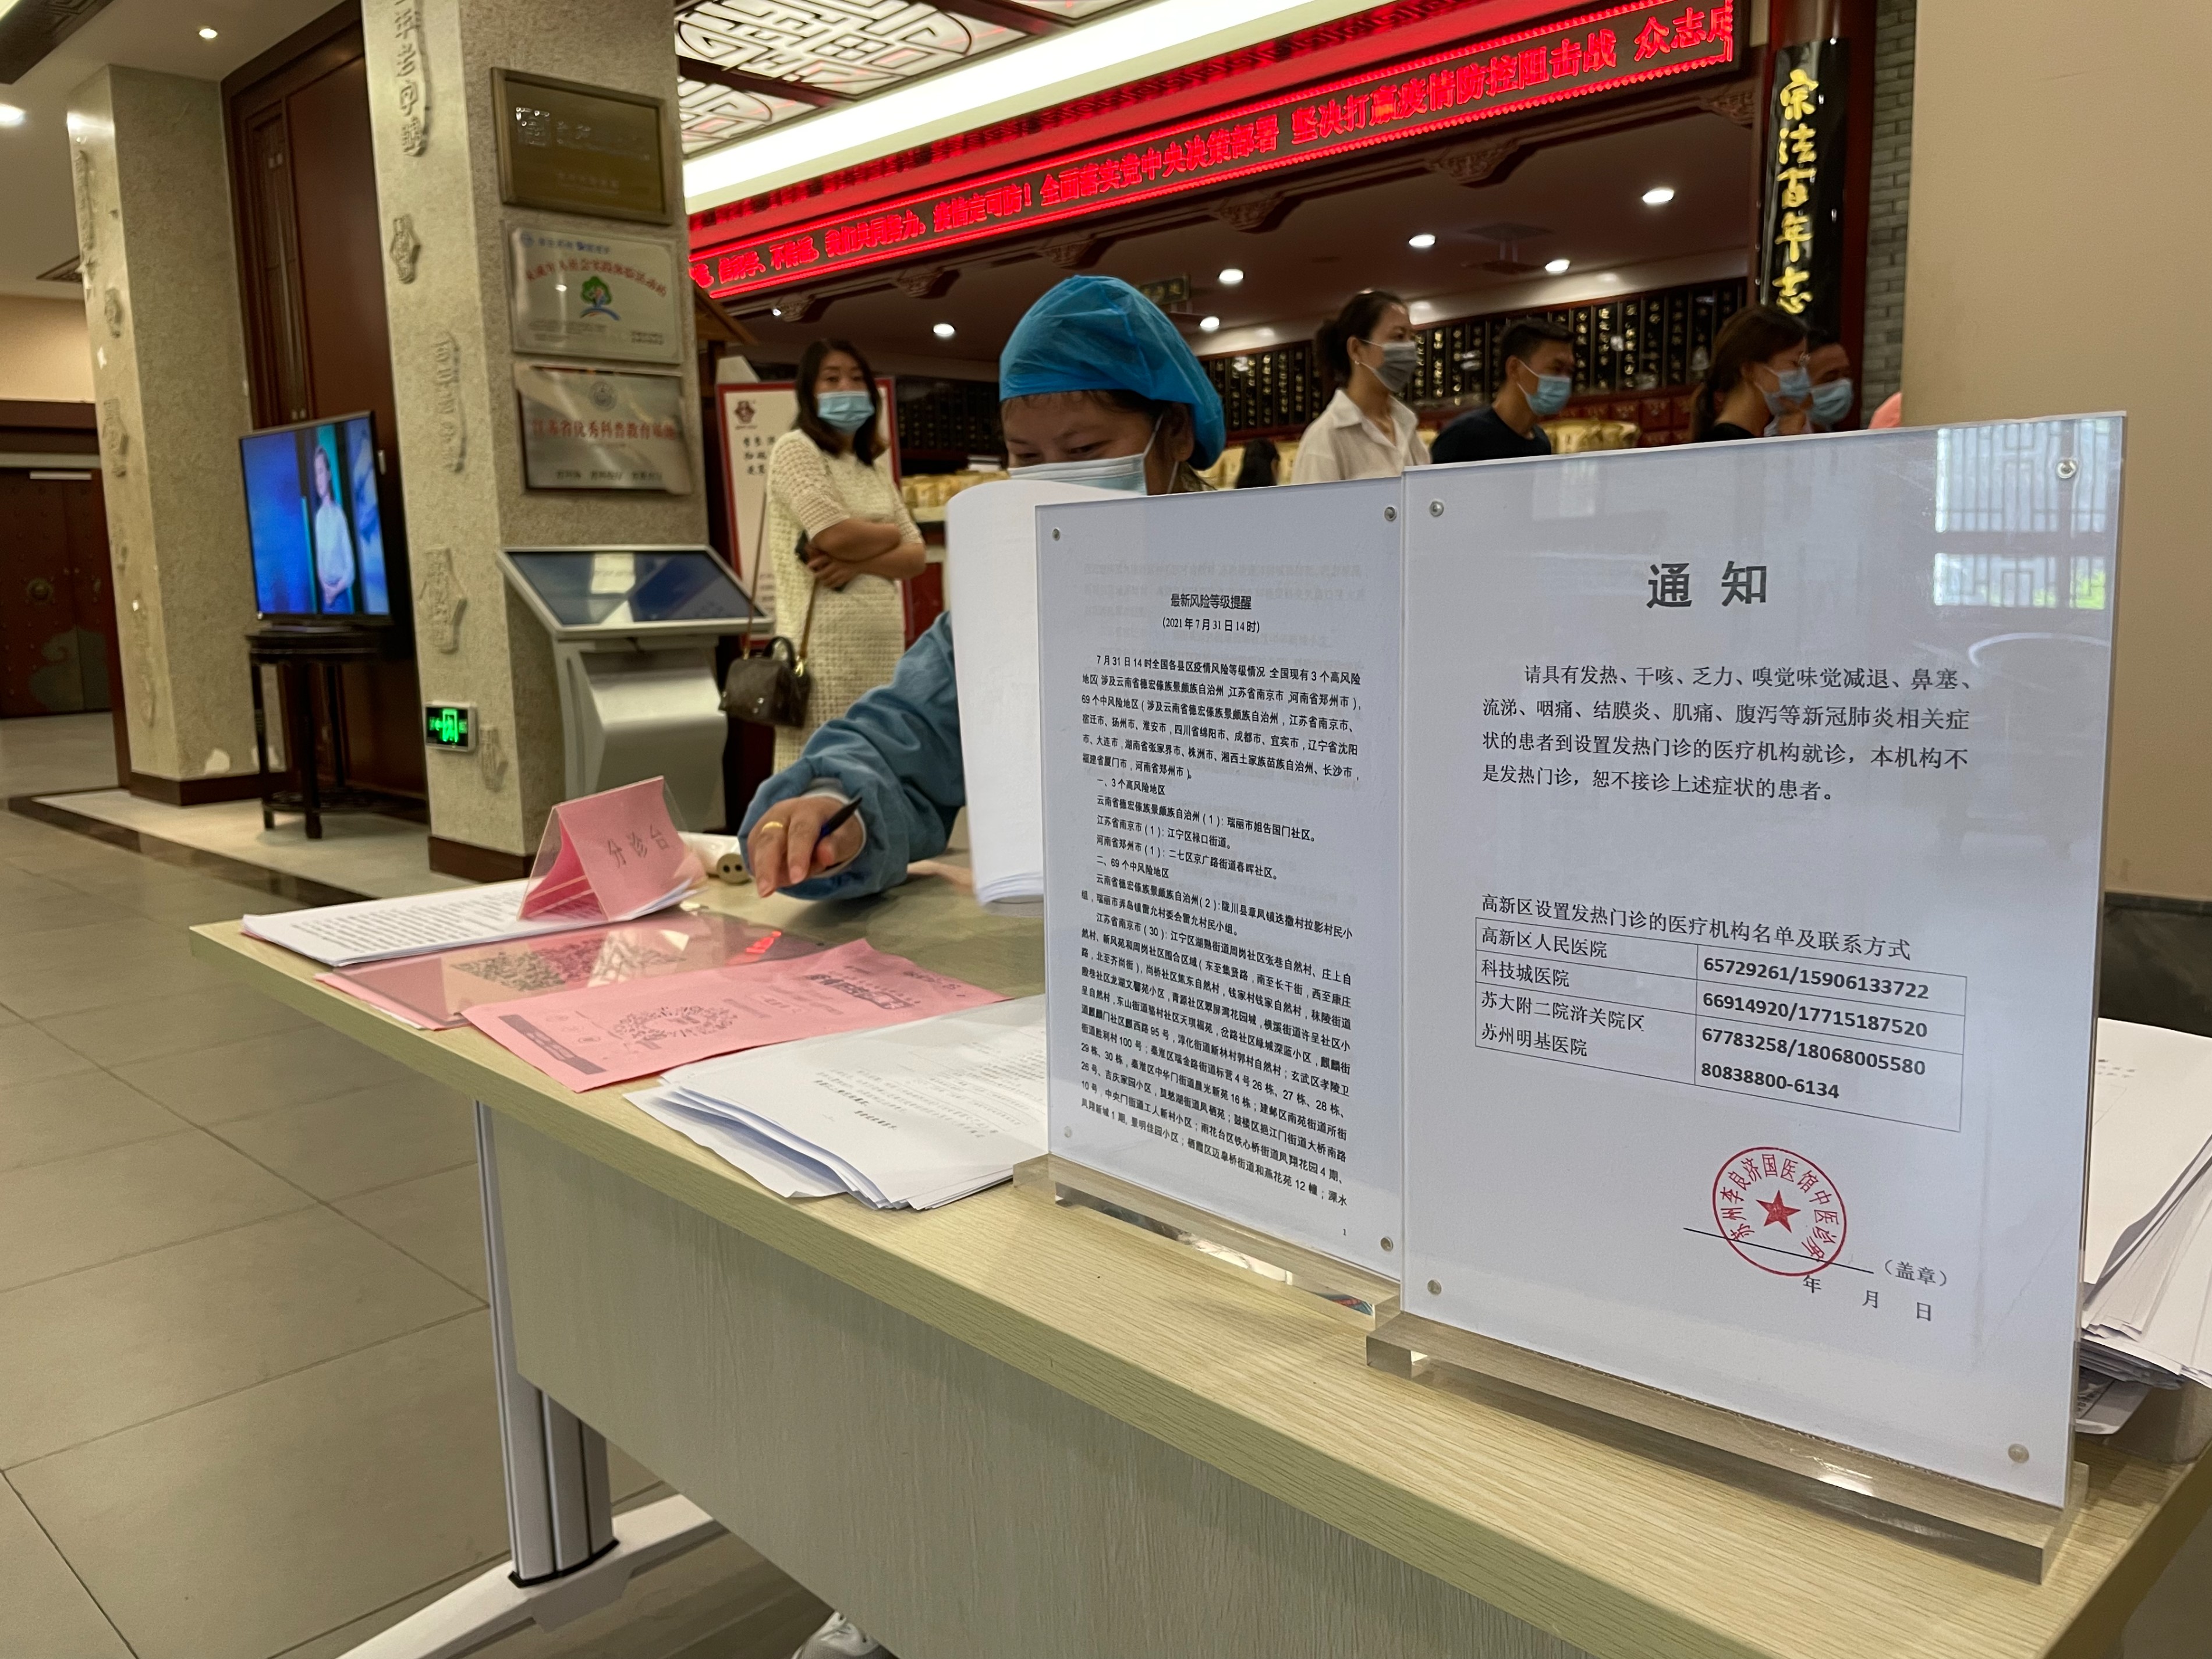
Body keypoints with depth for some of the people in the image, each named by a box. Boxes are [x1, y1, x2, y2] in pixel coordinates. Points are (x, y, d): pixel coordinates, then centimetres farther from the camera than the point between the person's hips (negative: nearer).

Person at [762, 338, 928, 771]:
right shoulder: (795, 450, -1)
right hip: (826, 650, -7)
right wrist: (889, 535, 4)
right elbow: (835, 535, -16)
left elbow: (915, 554, 10)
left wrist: (858, 562, -9)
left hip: (885, 650, 7)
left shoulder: (876, 468, 20)